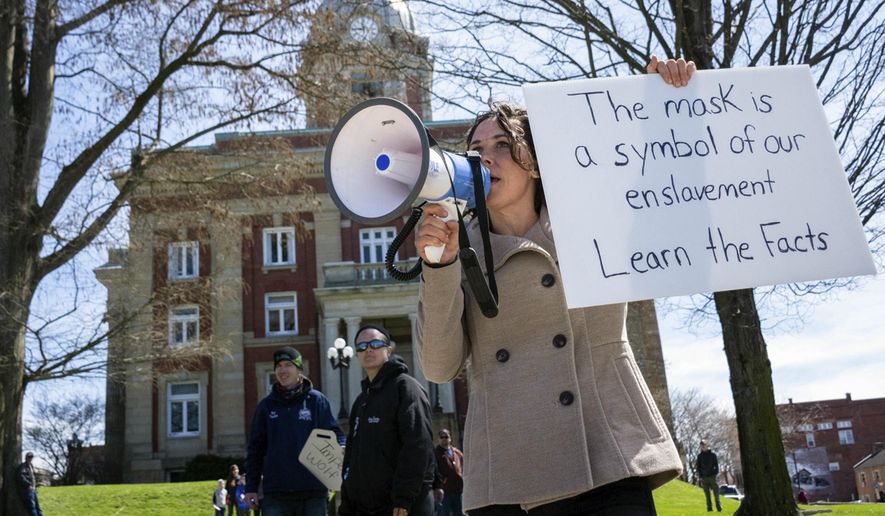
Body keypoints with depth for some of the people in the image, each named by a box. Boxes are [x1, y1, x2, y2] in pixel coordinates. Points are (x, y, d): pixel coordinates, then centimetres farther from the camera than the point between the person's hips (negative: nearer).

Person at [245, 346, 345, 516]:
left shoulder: (316, 400, 4)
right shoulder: (266, 405, 9)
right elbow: (255, 448, 10)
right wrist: (251, 487, 6)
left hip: (312, 491, -1)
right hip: (275, 494, 1)